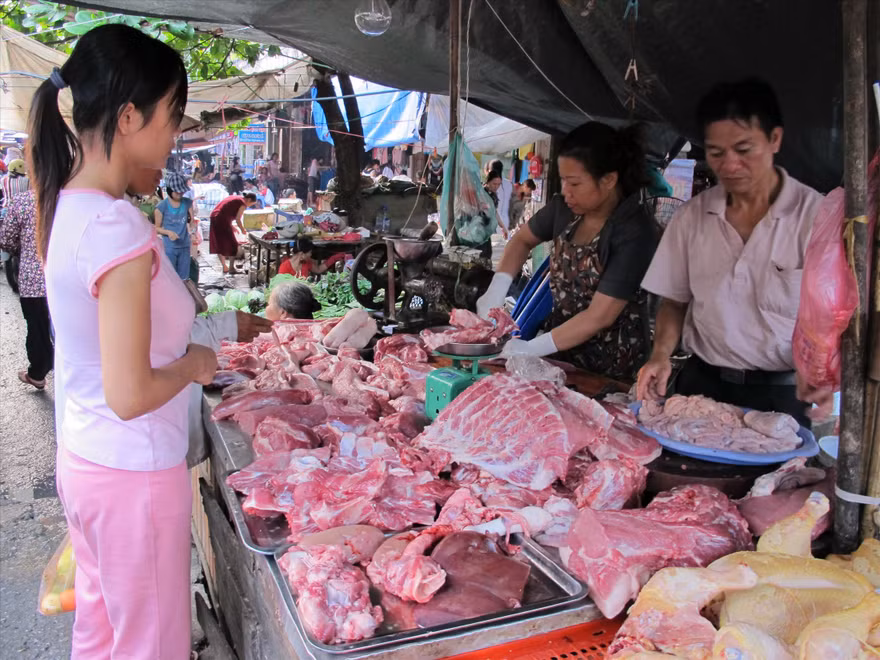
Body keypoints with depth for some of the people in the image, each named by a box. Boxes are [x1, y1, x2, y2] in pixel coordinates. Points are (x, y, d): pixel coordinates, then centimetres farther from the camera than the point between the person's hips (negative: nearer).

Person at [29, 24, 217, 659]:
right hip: (134, 474, -8)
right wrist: (195, 363, -8)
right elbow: (131, 394, -25)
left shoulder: (65, 207, 1)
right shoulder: (118, 228, -25)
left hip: (81, 458, 9)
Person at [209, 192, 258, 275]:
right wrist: (243, 230, 3)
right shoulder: (242, 203, -3)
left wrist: (231, 226, 24)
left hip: (214, 217, 8)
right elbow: (238, 219, -11)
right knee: (232, 245, 5)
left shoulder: (235, 197, 21)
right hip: (222, 221, -8)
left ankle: (225, 268, 22)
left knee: (219, 245, 15)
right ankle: (231, 268, 8)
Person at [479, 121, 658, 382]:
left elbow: (600, 316, -24)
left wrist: (530, 349, -25)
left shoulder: (634, 232, -23)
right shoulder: (565, 208, -5)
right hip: (560, 347, 5)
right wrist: (497, 289, -4)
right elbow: (523, 239, 12)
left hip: (609, 369, -5)